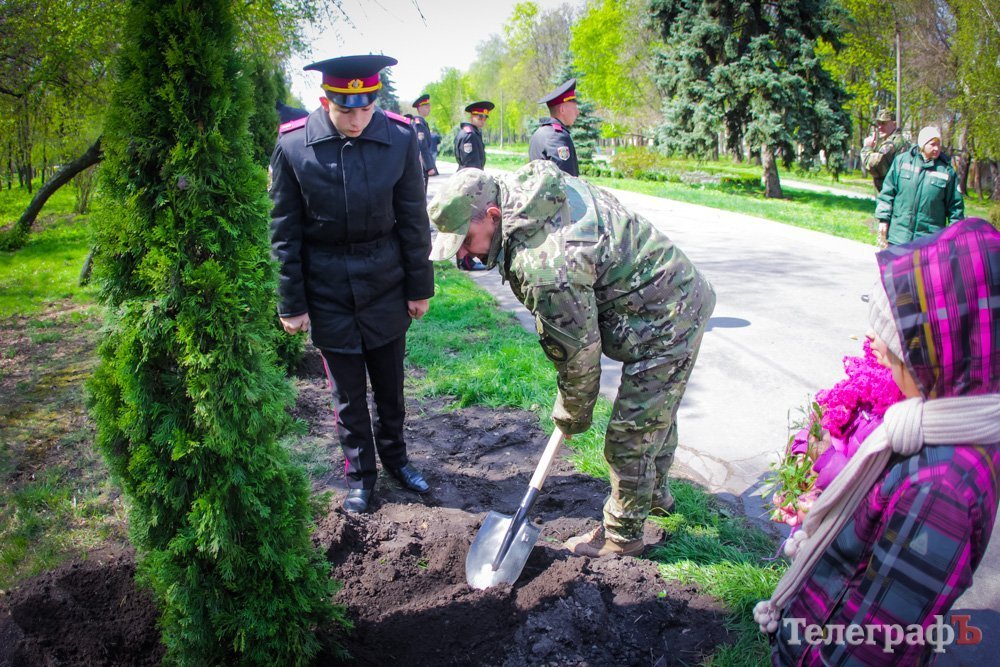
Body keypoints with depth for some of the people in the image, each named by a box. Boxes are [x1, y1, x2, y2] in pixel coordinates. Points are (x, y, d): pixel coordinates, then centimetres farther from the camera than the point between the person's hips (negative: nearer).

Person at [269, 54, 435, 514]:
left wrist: (420, 287, 3)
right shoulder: (292, 145, -12)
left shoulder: (400, 138, -9)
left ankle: (395, 456, 39)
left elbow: (413, 220, 0)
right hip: (327, 290, -1)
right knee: (347, 390, 11)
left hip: (385, 285, 1)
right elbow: (284, 232, -5)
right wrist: (291, 303, -4)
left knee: (389, 381, 15)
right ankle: (360, 474, 31)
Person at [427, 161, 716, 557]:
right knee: (656, 413, 27)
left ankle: (623, 534, 22)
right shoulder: (523, 185, -3)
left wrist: (573, 415, -4)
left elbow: (576, 350, -23)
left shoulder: (542, 265, -34)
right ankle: (655, 493, 50)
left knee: (632, 434, 2)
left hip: (665, 325, -11)